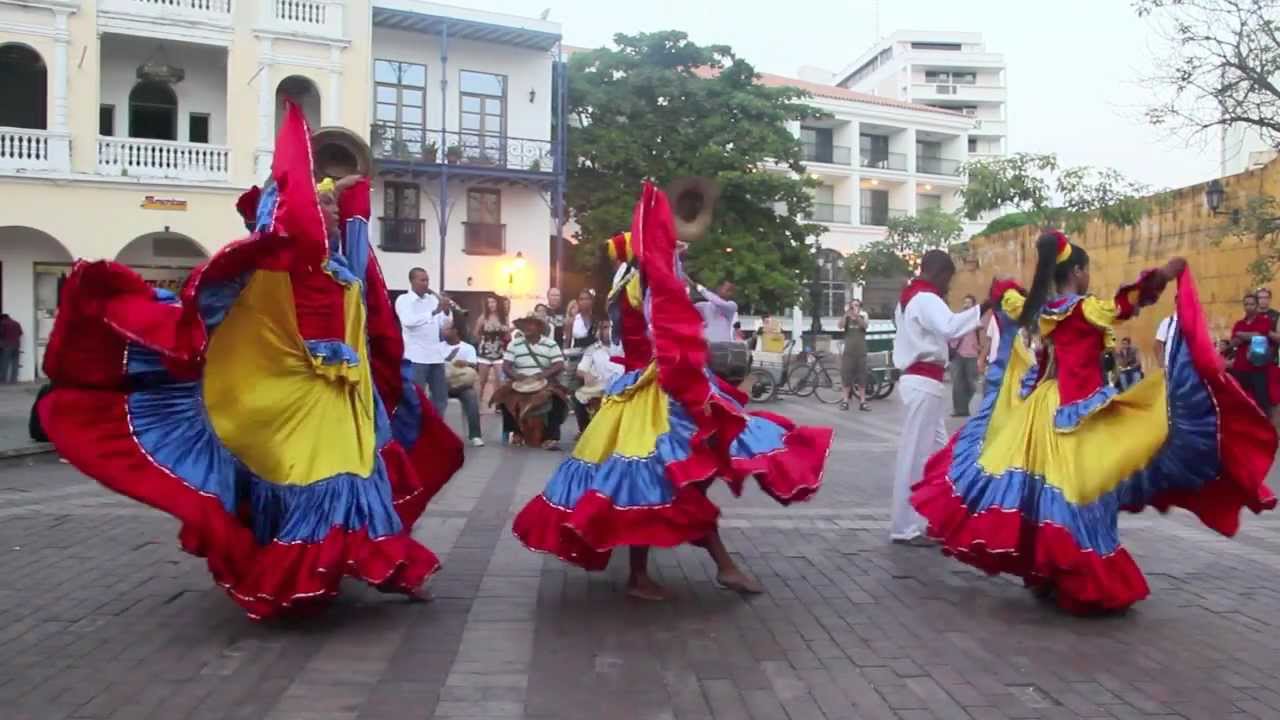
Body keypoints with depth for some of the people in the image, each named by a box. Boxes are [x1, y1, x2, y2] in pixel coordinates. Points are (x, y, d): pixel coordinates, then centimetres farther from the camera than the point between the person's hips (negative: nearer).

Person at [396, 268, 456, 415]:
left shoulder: (433, 299, 13)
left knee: (441, 397, 9)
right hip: (416, 356, -6)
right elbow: (408, 321, -22)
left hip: (436, 355, 6)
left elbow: (444, 325, 11)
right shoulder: (403, 300, -3)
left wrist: (447, 312, -9)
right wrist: (435, 312, -28)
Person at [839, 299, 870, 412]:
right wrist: (846, 313, -29)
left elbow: (866, 325, -15)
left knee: (862, 377, 2)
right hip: (848, 352, 0)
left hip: (861, 352, 0)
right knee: (846, 376, 1)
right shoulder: (847, 318, 6)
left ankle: (862, 402, 6)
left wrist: (857, 316, -32)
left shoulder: (863, 316, 6)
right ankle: (846, 401, 9)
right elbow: (841, 326, -14)